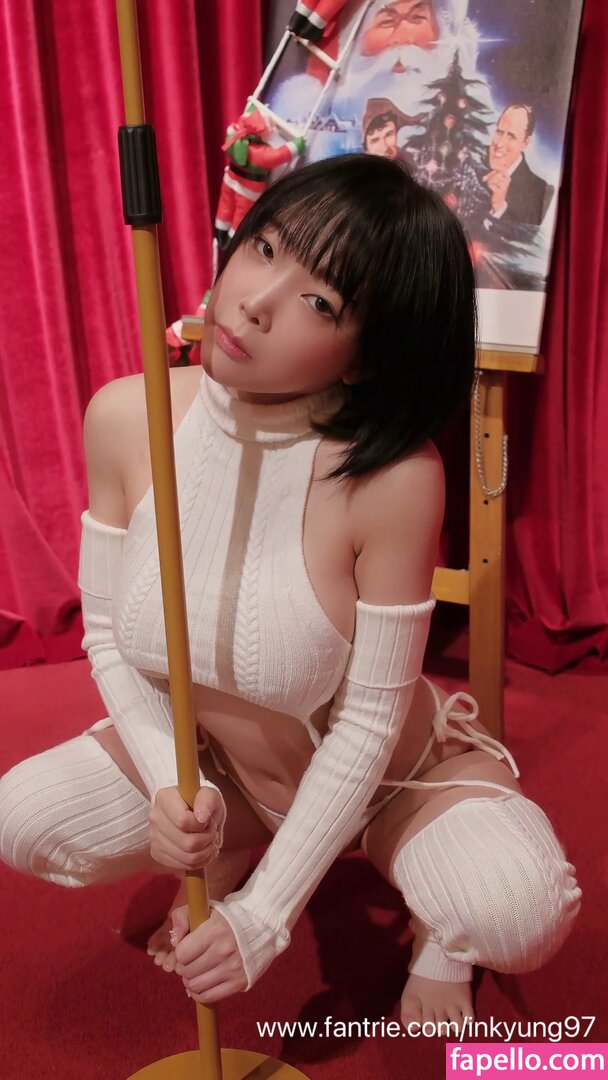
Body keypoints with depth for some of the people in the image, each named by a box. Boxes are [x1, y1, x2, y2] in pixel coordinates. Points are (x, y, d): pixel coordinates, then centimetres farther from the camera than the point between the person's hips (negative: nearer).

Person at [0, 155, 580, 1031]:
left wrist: (265, 917, -18)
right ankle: (237, 844, 18)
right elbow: (107, 635, -8)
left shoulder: (393, 474, -33)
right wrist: (170, 785, -22)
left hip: (388, 774, -3)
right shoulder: (126, 418, -20)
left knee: (521, 913, -28)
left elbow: (368, 722, -23)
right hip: (213, 765, 4)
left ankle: (436, 928, 11)